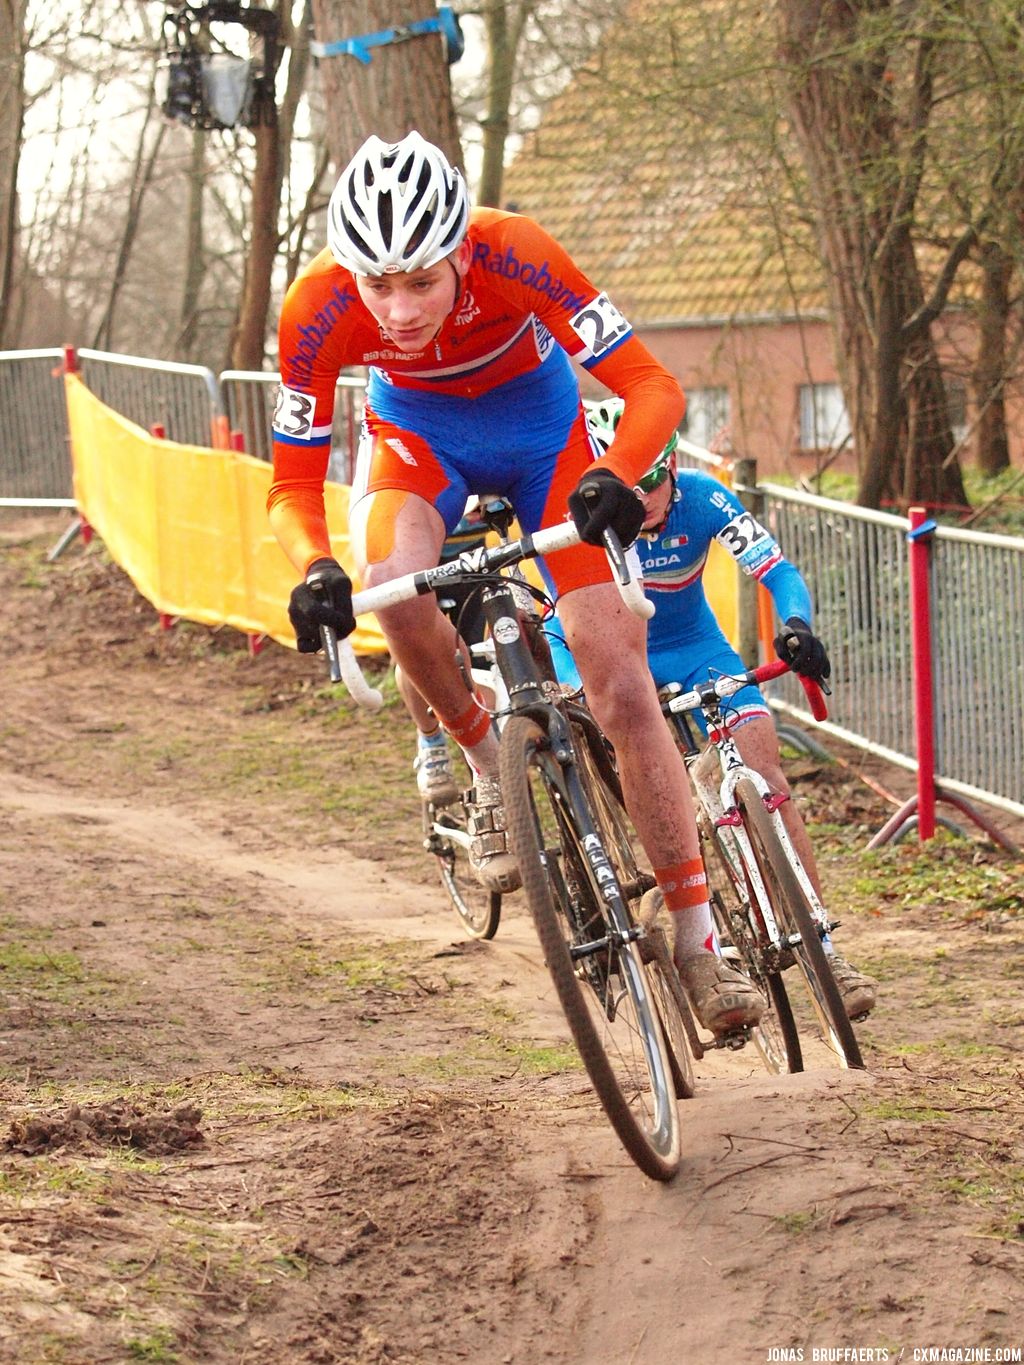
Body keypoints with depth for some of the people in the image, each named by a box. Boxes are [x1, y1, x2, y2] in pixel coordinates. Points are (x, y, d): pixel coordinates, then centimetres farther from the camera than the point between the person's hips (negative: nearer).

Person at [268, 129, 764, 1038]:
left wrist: (614, 478, -54)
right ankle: (489, 767, -4)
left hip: (538, 420, -1)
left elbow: (654, 388, -34)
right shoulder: (318, 310, -31)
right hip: (417, 426, 1)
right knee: (395, 580, -34)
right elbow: (293, 483, -21)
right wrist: (315, 569, -42)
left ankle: (698, 940, 0)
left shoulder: (513, 254, -36)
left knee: (623, 684, -11)